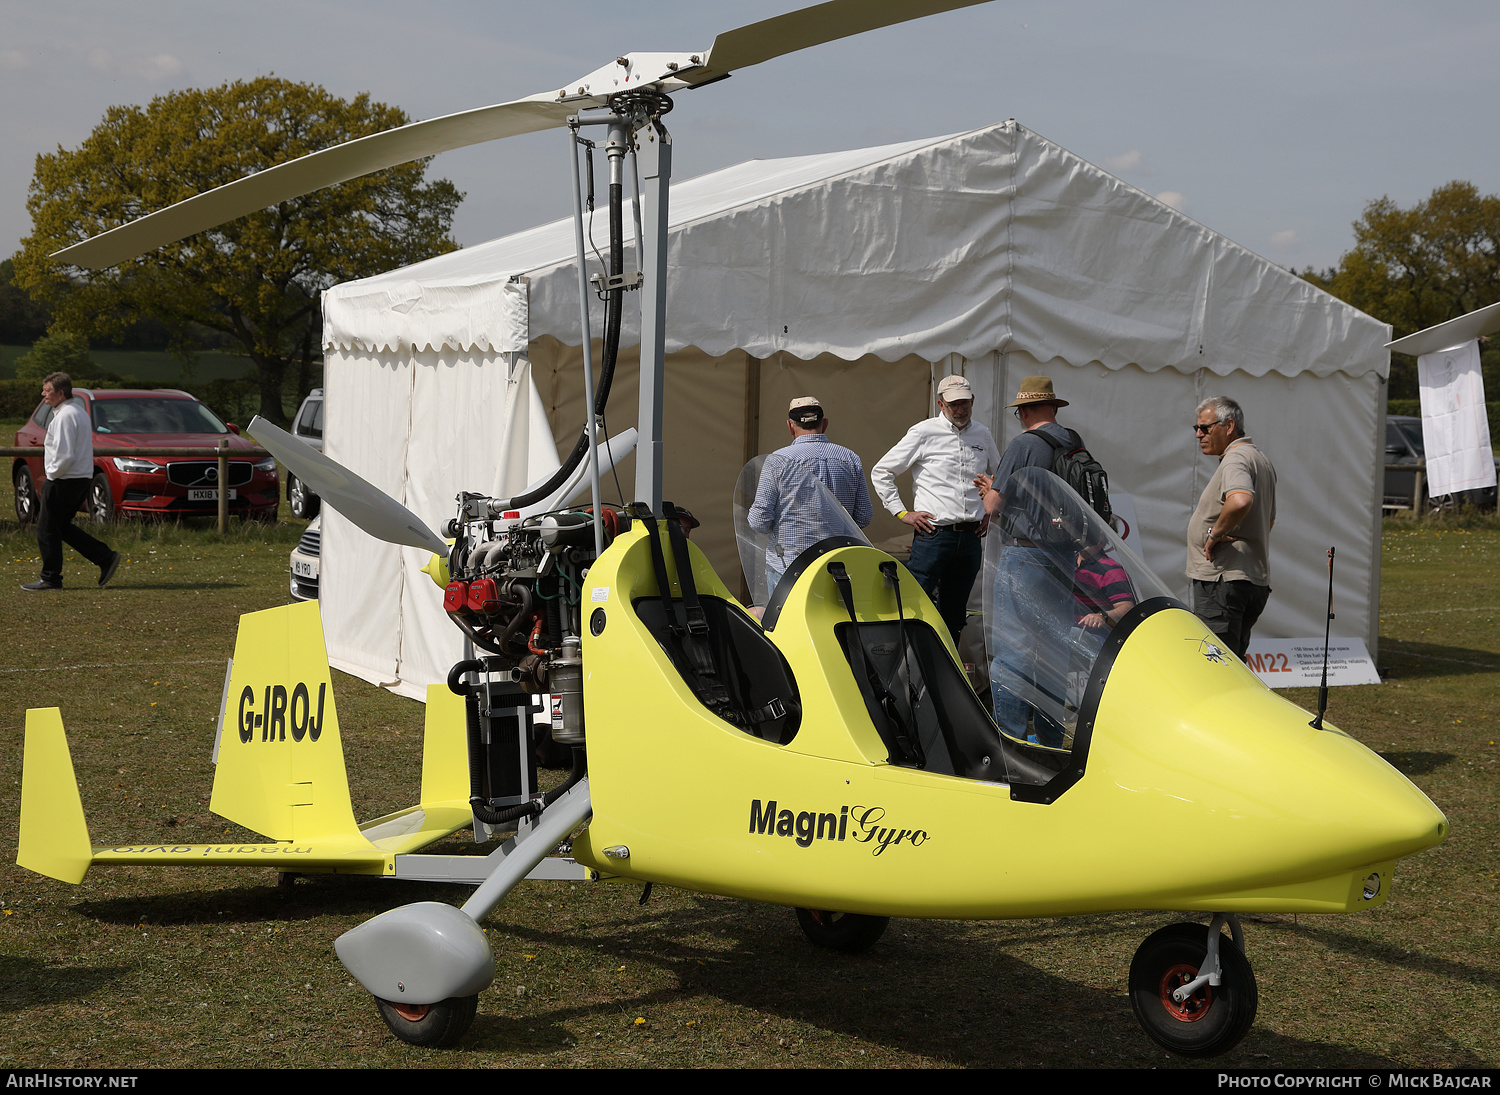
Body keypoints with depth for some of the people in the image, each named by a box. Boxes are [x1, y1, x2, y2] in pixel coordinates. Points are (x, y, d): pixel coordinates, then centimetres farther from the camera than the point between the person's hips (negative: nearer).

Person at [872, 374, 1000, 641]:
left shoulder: (982, 435, 12)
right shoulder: (924, 433, -2)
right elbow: (881, 472, 2)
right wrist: (902, 512, -3)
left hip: (970, 537, 5)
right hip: (933, 534, -5)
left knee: (954, 614, 9)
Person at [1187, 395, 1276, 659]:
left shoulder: (1235, 459, -13)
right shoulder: (1261, 460, 22)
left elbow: (1240, 501, -35)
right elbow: (1269, 519, 33)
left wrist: (1215, 532, -21)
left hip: (1222, 580, -11)